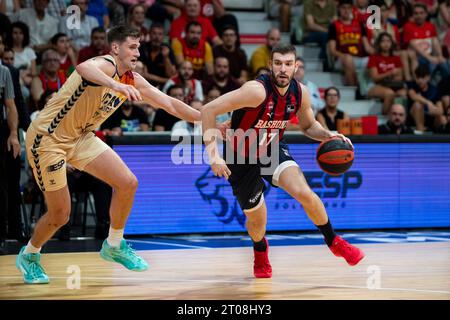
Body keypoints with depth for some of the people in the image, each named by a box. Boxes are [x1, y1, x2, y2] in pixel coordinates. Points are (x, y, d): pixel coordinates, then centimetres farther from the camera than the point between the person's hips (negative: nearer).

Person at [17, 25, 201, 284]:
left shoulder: (132, 80, 3)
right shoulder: (106, 64, -22)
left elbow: (170, 104, 10)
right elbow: (83, 68, -48)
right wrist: (117, 85, -65)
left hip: (80, 137, 8)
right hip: (47, 137, -8)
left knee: (128, 183, -3)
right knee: (60, 216, -3)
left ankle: (114, 246, 16)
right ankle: (29, 256, 25)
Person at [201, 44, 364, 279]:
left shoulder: (300, 93, -12)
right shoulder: (257, 90, -31)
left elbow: (308, 125, 9)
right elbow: (209, 110, -32)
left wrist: (328, 136, -12)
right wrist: (213, 153, -36)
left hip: (273, 149, 3)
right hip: (242, 158, -3)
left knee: (304, 193, -21)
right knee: (257, 219, 4)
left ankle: (334, 242, 4)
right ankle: (260, 253, 42)